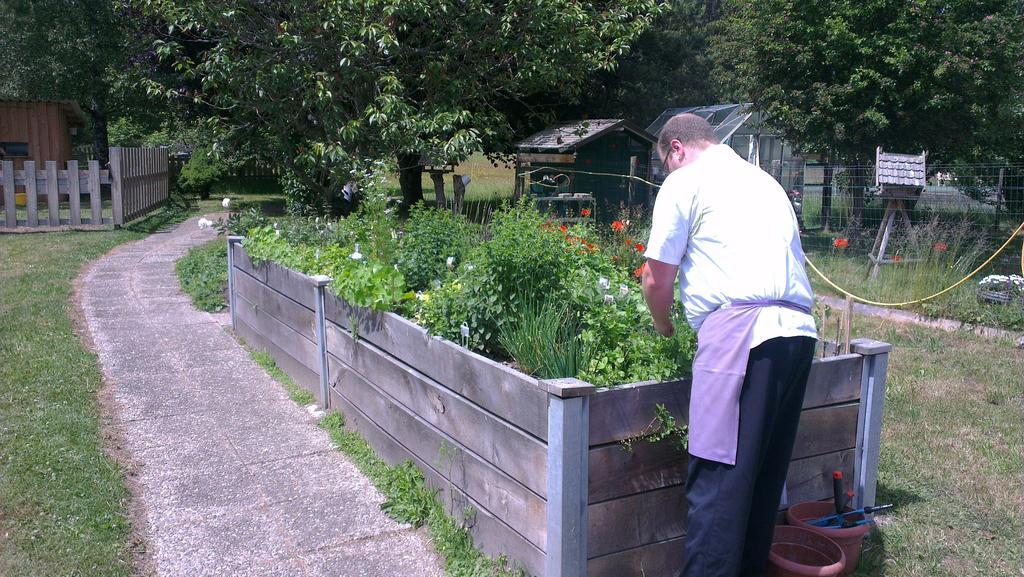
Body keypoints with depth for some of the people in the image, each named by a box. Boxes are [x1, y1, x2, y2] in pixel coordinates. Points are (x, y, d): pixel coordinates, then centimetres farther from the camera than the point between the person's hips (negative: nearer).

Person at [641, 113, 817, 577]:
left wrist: (665, 327, 23)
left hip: (741, 328, -8)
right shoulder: (763, 179, 27)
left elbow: (657, 280, 3)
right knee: (766, 472, 15)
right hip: (799, 330, 8)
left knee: (717, 474, -7)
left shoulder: (685, 181, 5)